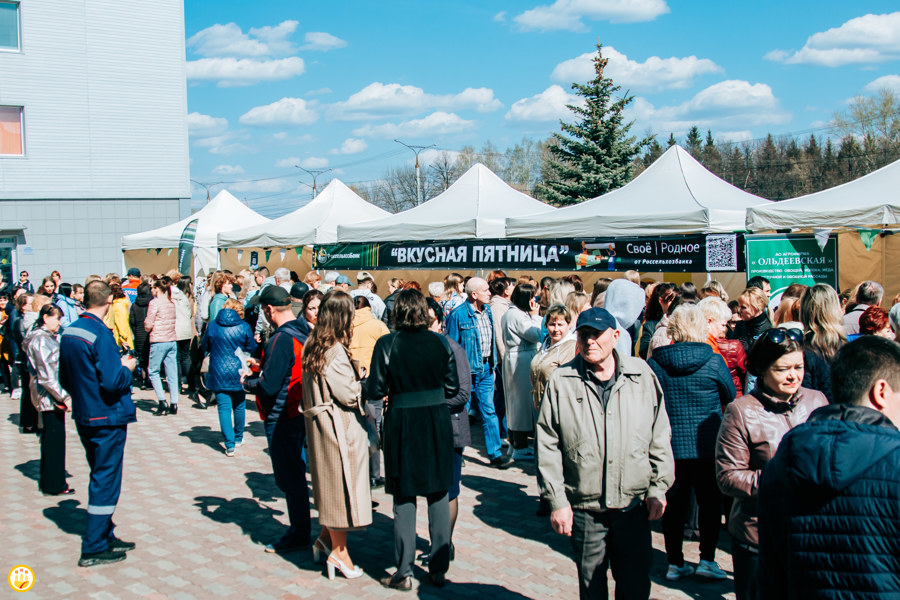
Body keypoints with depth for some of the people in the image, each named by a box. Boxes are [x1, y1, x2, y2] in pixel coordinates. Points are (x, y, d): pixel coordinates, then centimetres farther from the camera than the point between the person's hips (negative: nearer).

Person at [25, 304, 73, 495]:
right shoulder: (40, 340, -16)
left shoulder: (49, 337, 13)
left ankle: (47, 481, 27)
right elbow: (46, 376, -21)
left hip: (51, 398, 10)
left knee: (50, 438, 17)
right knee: (55, 438, -3)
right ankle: (54, 485, 5)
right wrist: (64, 397, -20)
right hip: (49, 396, -10)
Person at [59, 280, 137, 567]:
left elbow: (65, 379, 12)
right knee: (106, 481, 1)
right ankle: (93, 549, 6)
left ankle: (106, 536, 29)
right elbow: (113, 382, -25)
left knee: (102, 476, 19)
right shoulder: (100, 334, -21)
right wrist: (127, 368, -7)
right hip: (107, 418, -8)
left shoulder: (68, 333, 4)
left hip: (84, 417, 8)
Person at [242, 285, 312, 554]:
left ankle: (299, 534, 10)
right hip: (301, 411, 9)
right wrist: (263, 366, 17)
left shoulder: (280, 340, -22)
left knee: (289, 477, 1)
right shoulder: (305, 333, 5)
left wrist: (248, 383, -5)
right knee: (296, 472, 18)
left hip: (282, 418, -9)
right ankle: (300, 528, 27)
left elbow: (269, 386, -24)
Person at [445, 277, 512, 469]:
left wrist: (492, 365, 14)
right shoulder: (458, 315, -13)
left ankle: (495, 454, 8)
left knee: (489, 411, 5)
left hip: (486, 369, 5)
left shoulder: (487, 310, 7)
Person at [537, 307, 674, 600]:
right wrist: (557, 501, -5)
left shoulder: (642, 375, 1)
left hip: (634, 502, 1)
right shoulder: (561, 381, -4)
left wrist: (658, 488, 4)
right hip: (584, 507, -1)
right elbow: (547, 446, -3)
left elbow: (660, 436, 7)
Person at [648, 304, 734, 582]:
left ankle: (675, 562, 17)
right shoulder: (713, 361, -10)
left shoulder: (655, 363, -6)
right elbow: (730, 397, 5)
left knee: (674, 505, 10)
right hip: (707, 446, -2)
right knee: (710, 502, 12)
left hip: (669, 446, 2)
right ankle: (707, 559, 11)